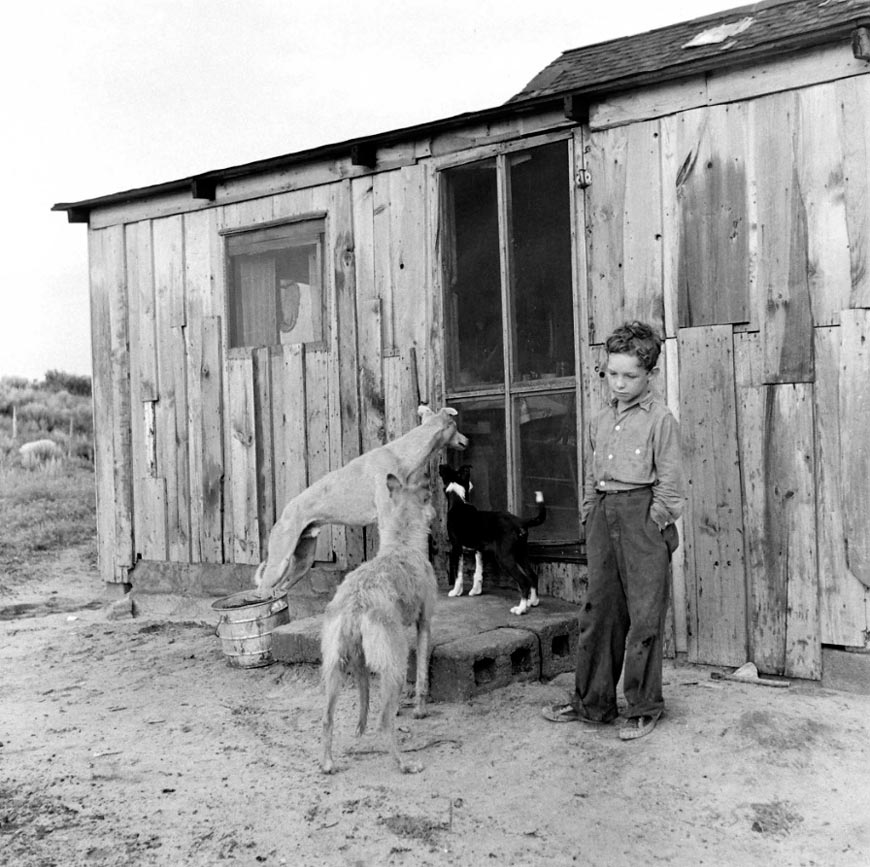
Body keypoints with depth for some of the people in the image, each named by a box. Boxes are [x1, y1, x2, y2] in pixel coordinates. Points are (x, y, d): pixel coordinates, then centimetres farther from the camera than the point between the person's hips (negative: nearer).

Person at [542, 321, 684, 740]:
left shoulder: (660, 419, -5)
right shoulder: (602, 418, 15)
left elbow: (669, 483, -6)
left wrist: (653, 524, -10)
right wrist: (589, 514, 12)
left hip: (642, 513, -6)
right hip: (603, 513, 6)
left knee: (644, 614, 0)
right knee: (598, 609, 10)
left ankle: (644, 707, 13)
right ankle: (592, 702, 21)